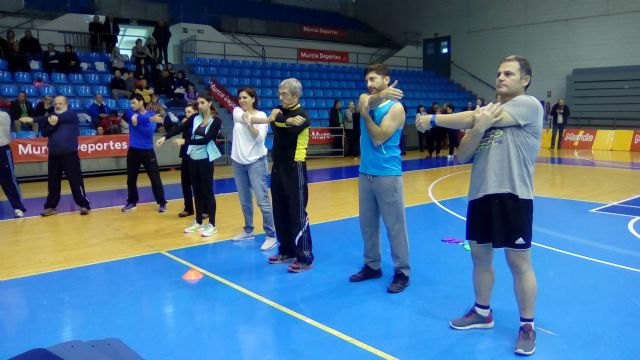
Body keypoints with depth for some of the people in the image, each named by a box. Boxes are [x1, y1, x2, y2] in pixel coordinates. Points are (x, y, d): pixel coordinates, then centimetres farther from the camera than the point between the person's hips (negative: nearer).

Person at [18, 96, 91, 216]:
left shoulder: (72, 115, 1)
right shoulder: (51, 117, 15)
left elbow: (60, 118, -14)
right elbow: (44, 133, 5)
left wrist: (33, 119, -13)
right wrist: (51, 124, -17)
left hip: (69, 154, -5)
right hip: (53, 154, 5)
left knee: (76, 181, -5)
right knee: (53, 182, 10)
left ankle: (84, 205, 3)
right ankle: (51, 206, 20)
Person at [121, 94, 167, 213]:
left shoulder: (151, 114, -1)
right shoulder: (130, 113, 3)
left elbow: (150, 131, -15)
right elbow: (139, 118, -22)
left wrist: (137, 124, -21)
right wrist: (148, 119, -36)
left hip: (147, 151, -2)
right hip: (133, 150, 3)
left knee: (155, 177, -2)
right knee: (131, 178, 10)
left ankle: (162, 202, 7)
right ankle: (132, 201, 26)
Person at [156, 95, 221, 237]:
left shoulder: (216, 121, -11)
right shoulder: (195, 118, 5)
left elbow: (206, 139, -20)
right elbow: (180, 128, -3)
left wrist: (185, 141, -24)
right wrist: (165, 137, -18)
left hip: (205, 159, -5)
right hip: (193, 158, 5)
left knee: (207, 191, -1)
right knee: (196, 191, 12)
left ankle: (212, 225, 7)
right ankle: (198, 222, 23)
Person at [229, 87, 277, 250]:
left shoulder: (261, 115, -4)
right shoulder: (237, 112, 7)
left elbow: (260, 138, -14)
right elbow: (242, 117, -15)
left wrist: (248, 123, -24)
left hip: (256, 162, -5)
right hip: (238, 162, 5)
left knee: (263, 201, -8)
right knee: (244, 200, 13)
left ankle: (271, 236, -4)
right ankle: (248, 230, 28)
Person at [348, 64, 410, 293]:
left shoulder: (396, 108, -6)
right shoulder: (366, 100, 11)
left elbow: (378, 139, -15)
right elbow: (367, 103, -16)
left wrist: (365, 113, -9)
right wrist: (380, 96, -34)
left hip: (388, 175, -6)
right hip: (365, 173, 6)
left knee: (395, 226, -1)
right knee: (367, 224, 12)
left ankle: (402, 272, 9)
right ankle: (372, 266, 24)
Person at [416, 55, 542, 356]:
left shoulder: (529, 105, -6)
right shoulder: (488, 111, 15)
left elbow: (470, 118, -15)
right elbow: (462, 156, 7)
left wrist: (433, 120, -6)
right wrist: (478, 128, -12)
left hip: (513, 195, -7)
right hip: (480, 194, 7)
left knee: (519, 262, 2)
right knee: (480, 256, 15)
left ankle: (527, 326, 18)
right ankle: (482, 312, 33)